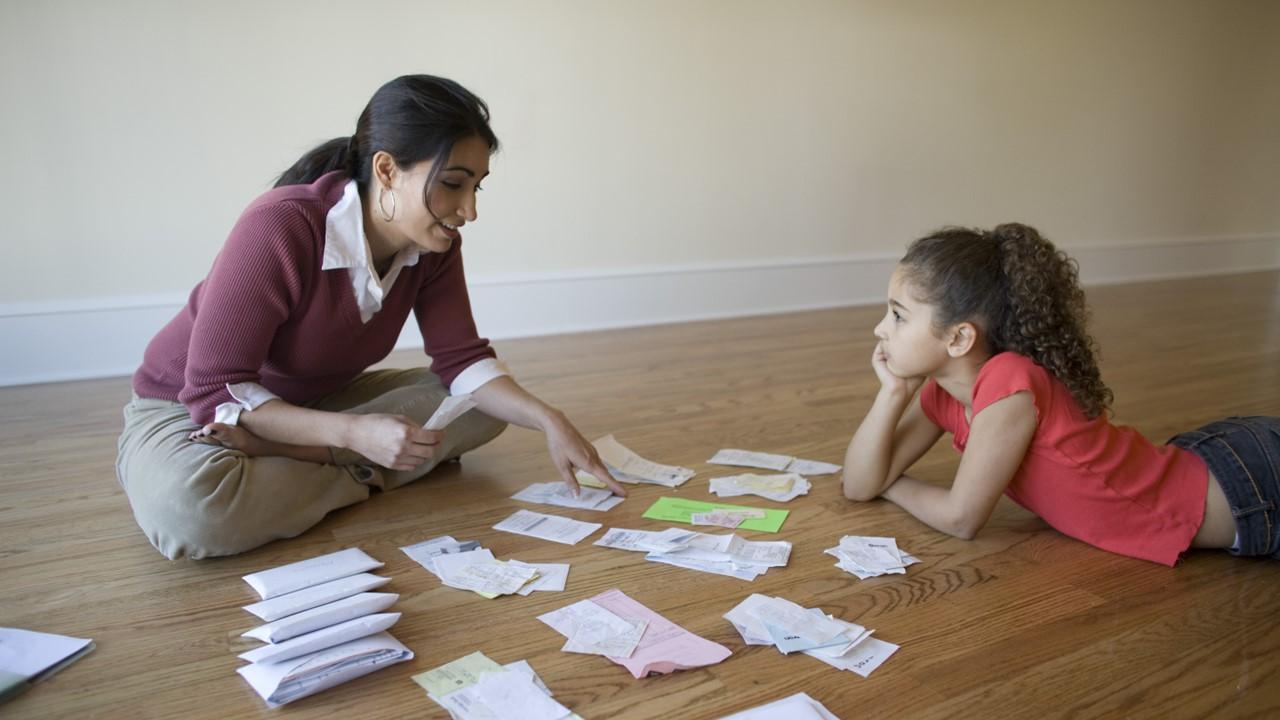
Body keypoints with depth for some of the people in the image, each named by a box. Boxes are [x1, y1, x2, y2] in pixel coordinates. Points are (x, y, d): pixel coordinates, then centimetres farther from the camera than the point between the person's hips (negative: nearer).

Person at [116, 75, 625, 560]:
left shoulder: (434, 244, -12)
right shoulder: (280, 227, -31)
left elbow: (462, 360, -8)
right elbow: (215, 390, -28)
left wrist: (548, 421, -24)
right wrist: (355, 433, -38)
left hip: (319, 401, 6)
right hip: (189, 407, -6)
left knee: (486, 406, -9)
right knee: (187, 508, -40)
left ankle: (272, 452, -15)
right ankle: (364, 477, -15)